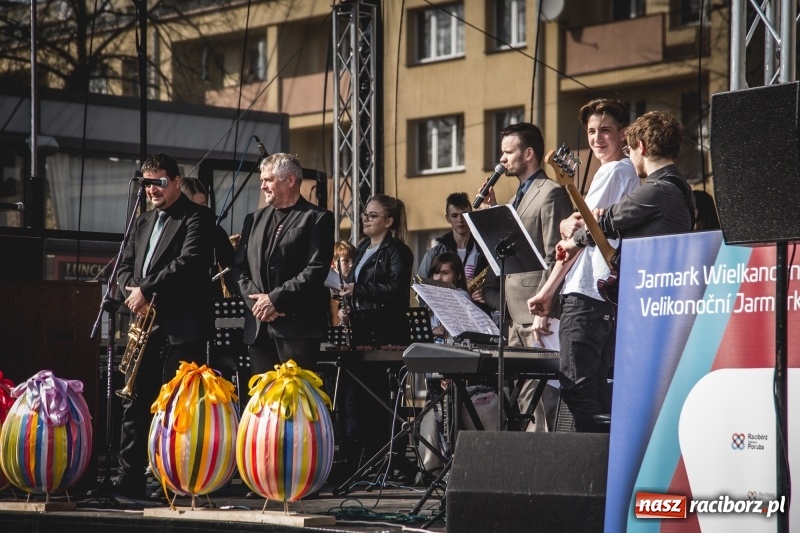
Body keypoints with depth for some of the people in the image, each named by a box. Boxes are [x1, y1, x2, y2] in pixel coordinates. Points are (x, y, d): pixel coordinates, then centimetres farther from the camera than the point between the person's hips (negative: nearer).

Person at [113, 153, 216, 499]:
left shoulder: (197, 218, -2)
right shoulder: (143, 223, 22)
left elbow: (189, 262, -16)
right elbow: (125, 267, 18)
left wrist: (147, 290, -17)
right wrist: (131, 292, -4)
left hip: (181, 327, -7)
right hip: (145, 325, 8)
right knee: (136, 403, 5)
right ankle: (130, 481, 8)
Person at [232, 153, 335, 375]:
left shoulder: (317, 218, 0)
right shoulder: (254, 220, 19)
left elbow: (316, 269, -10)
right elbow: (239, 267, 15)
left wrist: (275, 299, -13)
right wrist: (256, 300, -4)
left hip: (298, 325, -6)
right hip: (258, 327, 6)